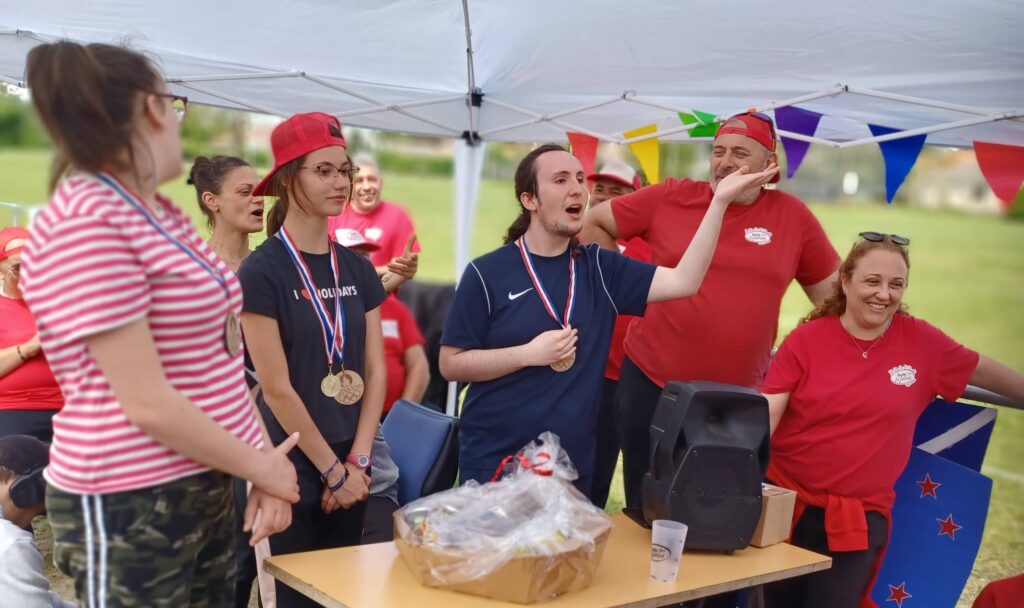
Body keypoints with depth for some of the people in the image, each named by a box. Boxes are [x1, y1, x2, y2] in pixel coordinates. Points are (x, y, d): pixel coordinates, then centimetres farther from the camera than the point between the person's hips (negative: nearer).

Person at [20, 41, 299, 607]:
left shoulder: (165, 215, 11)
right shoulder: (83, 222, -19)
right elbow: (148, 403, -22)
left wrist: (264, 463, -1)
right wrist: (262, 468, -11)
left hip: (206, 489, 9)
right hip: (128, 508, -8)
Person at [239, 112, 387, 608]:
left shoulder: (357, 269, 6)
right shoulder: (261, 271, -12)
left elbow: (375, 371, 6)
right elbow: (277, 389, -14)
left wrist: (358, 461, -3)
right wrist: (333, 470, -10)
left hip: (350, 468, 6)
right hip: (293, 469, -5)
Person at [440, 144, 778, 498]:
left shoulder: (599, 268, 4)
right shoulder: (487, 273, -6)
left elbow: (683, 281, -8)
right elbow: (450, 364, -7)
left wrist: (720, 200, -15)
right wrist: (528, 354, -19)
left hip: (571, 465, 4)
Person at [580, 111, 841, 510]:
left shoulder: (792, 216, 0)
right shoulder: (669, 197, -1)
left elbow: (833, 294, 9)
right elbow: (593, 224, 8)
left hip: (739, 398, 1)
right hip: (650, 381, 0)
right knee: (647, 510, 11)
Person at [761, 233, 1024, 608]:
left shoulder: (922, 342, -2)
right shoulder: (806, 340, -7)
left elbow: (981, 370, 14)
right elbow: (766, 415, -11)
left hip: (859, 519, 1)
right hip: (785, 502, 0)